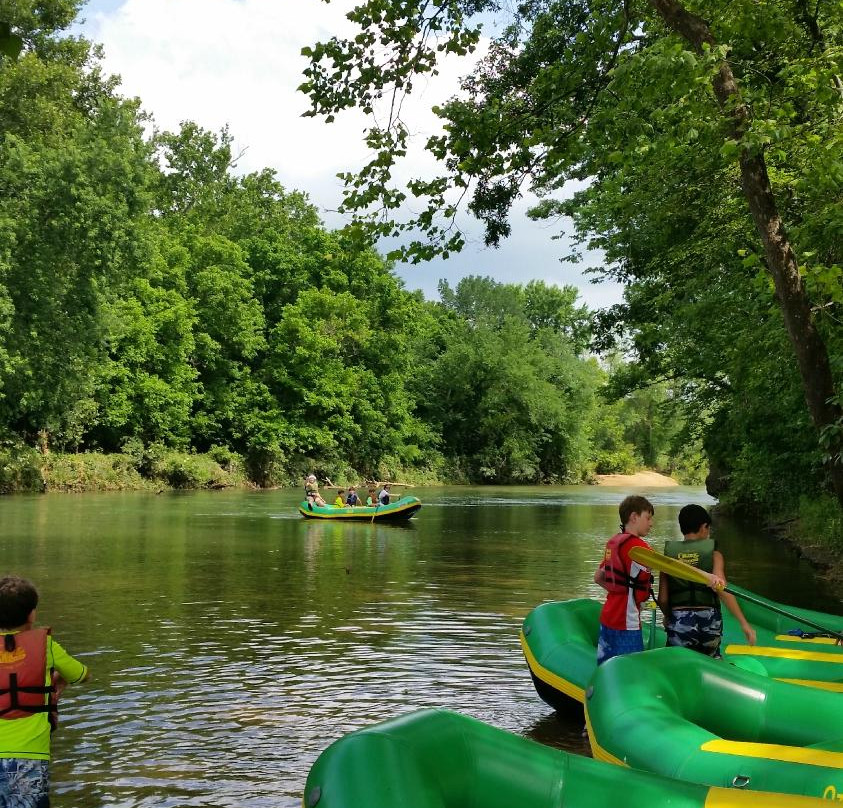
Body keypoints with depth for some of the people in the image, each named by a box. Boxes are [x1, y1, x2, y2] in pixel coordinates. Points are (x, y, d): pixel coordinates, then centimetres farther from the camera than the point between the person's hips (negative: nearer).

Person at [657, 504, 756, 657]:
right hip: (708, 620, 0)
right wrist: (744, 623, -15)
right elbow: (722, 589, -16)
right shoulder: (712, 553, -3)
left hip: (679, 622, 0)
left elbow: (662, 599, -1)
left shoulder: (669, 553, 1)